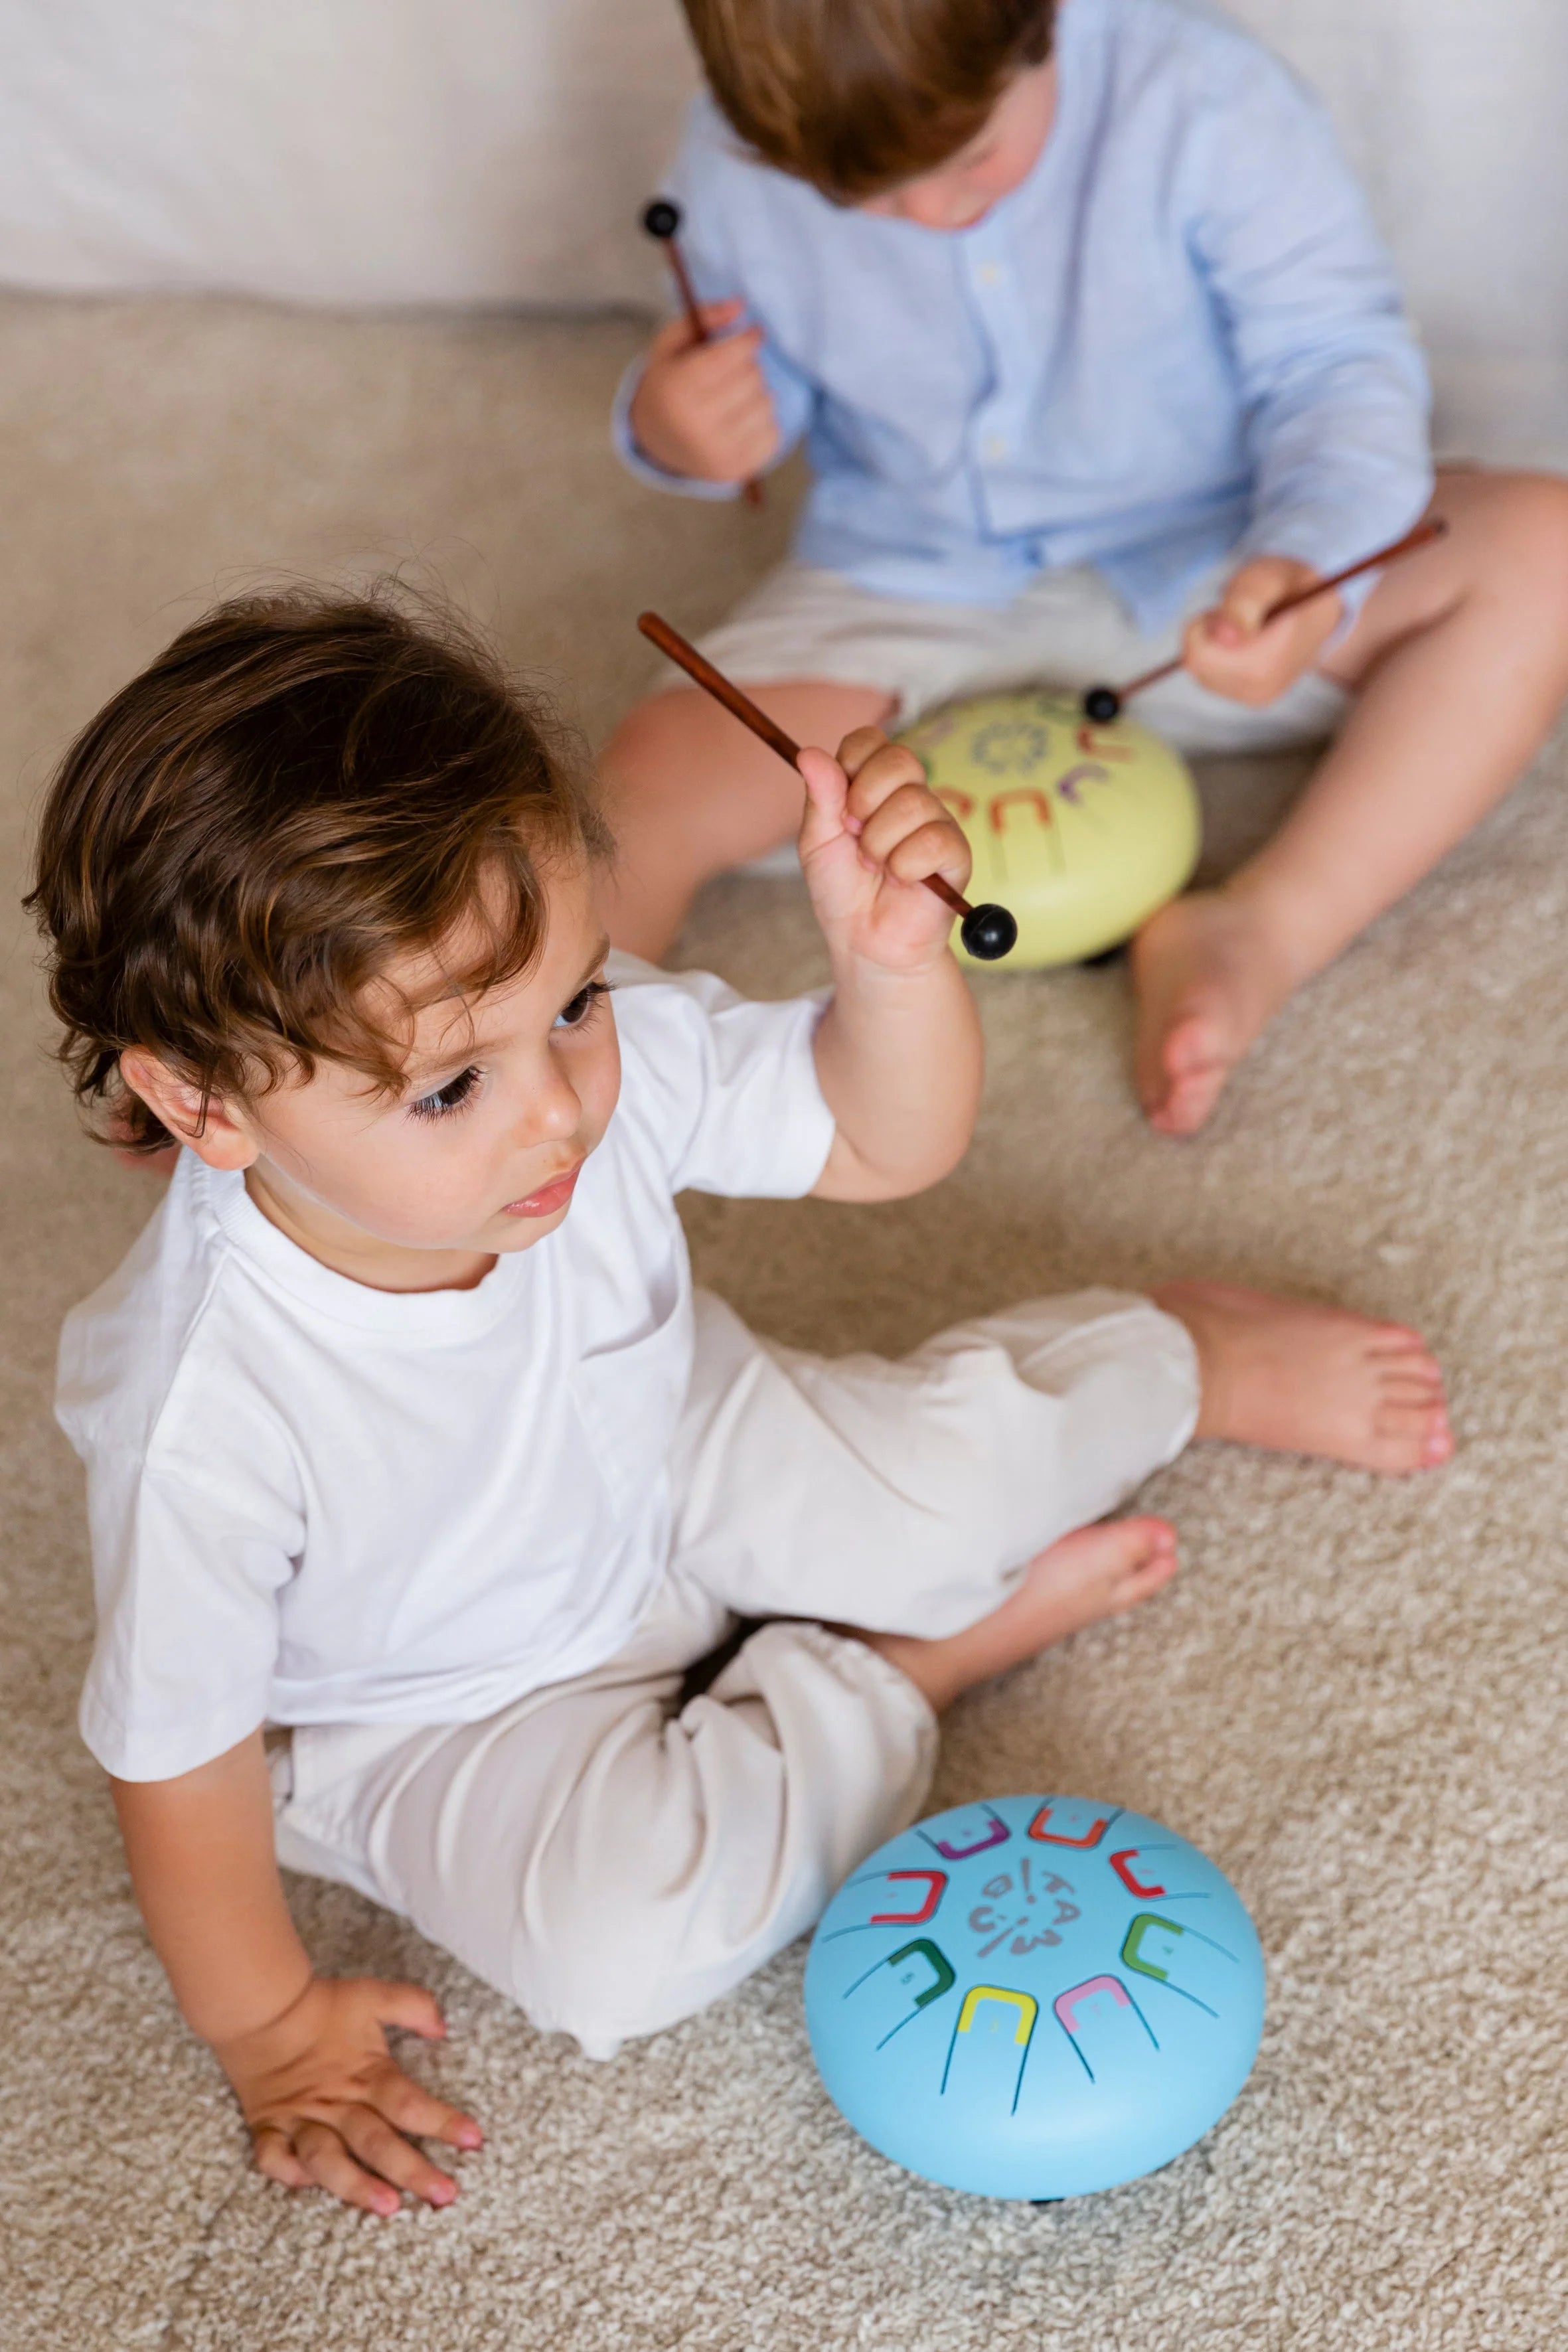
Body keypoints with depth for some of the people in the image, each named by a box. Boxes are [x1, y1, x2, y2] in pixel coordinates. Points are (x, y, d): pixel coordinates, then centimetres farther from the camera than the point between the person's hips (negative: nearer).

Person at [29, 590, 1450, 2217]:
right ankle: (925, 1655, -4)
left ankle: (1189, 1353, 31)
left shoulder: (606, 1054, -29)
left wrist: (894, 958, -35)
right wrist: (268, 2031, -11)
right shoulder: (206, 1415, -40)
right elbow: (180, 1756, -24)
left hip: (668, 1470, 4)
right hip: (435, 1715, -3)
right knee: (617, 1942, -26)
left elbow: (884, 1145, -14)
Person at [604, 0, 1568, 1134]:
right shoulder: (739, 163, -11)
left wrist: (1309, 562, -41)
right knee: (660, 780, -27)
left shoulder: (1199, 100, -20)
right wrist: (669, 432, -18)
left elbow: (1336, 361, -19)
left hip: (1207, 571, 0)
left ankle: (1272, 928, -32)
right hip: (910, 594, 1)